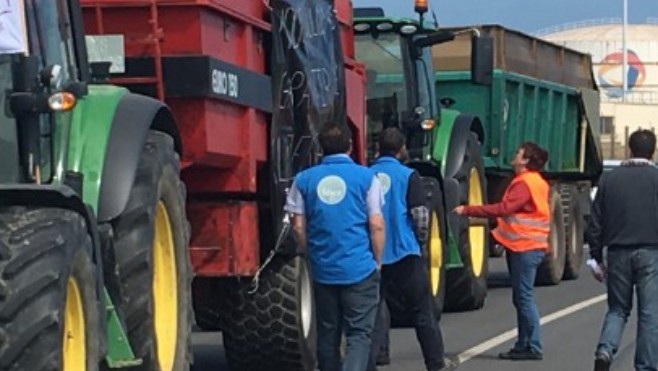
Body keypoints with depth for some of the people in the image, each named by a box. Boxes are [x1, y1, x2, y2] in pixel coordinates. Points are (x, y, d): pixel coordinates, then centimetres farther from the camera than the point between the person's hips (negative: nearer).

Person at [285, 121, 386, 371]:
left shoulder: (305, 180, 3)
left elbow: (298, 227, 5)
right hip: (360, 268, -3)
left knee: (327, 333, 15)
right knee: (358, 334, -2)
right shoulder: (365, 177, -5)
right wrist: (378, 261, 6)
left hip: (323, 270, 3)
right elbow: (376, 225, -6)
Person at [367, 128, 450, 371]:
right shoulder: (407, 176, -7)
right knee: (422, 313, 10)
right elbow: (420, 215, -10)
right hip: (405, 254, -3)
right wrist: (421, 240, 8)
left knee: (373, 314, 7)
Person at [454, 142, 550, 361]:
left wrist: (467, 211, -23)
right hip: (524, 246, 11)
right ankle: (524, 345, 19)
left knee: (524, 297, -8)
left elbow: (503, 209, -25)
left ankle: (533, 347, -6)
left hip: (525, 248, -11)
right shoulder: (535, 182, 18)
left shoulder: (525, 183, -15)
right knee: (521, 298, 14)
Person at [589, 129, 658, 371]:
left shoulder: (609, 179, 5)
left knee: (618, 308, 14)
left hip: (618, 253, 3)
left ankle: (605, 350, -9)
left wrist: (597, 257, 14)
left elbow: (596, 222, 7)